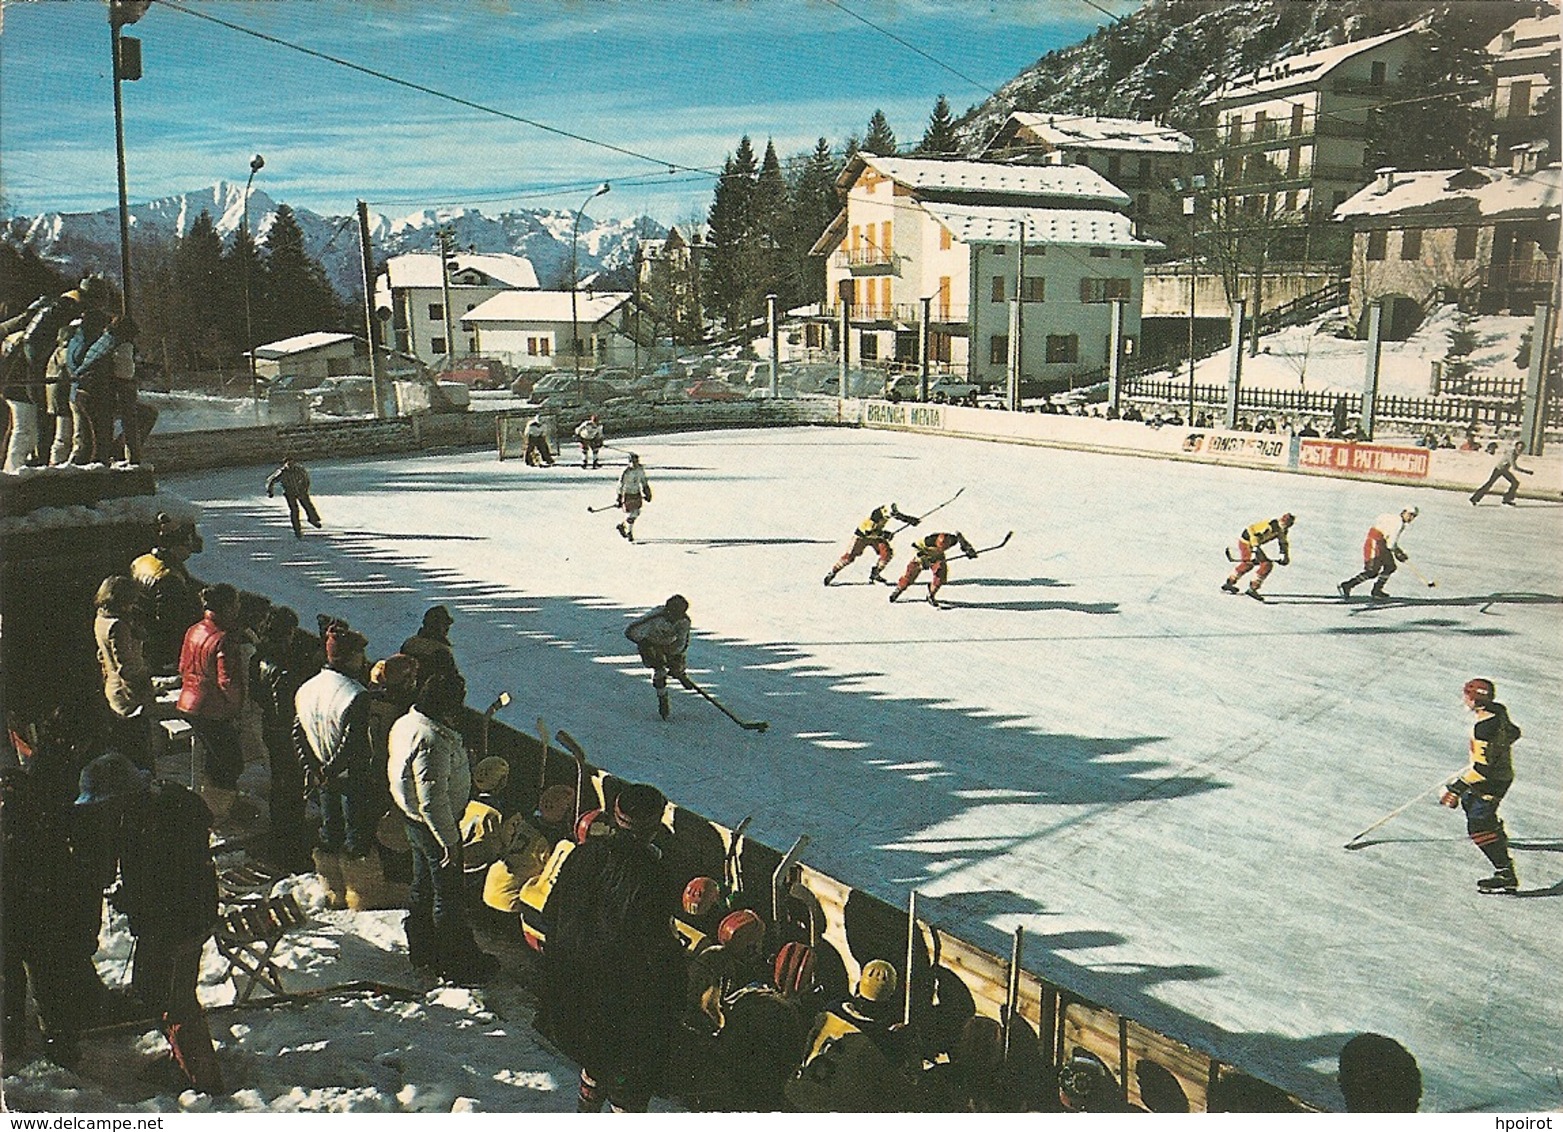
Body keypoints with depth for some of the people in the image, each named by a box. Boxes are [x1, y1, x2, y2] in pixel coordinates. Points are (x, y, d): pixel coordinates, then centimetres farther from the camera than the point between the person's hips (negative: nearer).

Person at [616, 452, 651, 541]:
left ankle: (622, 526, 33)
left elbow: (644, 482, 12)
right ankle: (629, 533, 18)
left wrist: (647, 494, 11)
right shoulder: (626, 472, -22)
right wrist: (619, 499, -18)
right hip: (627, 495, -6)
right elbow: (620, 486, -18)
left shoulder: (640, 470, -3)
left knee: (636, 513, 11)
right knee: (630, 515, -3)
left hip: (637, 494, 6)